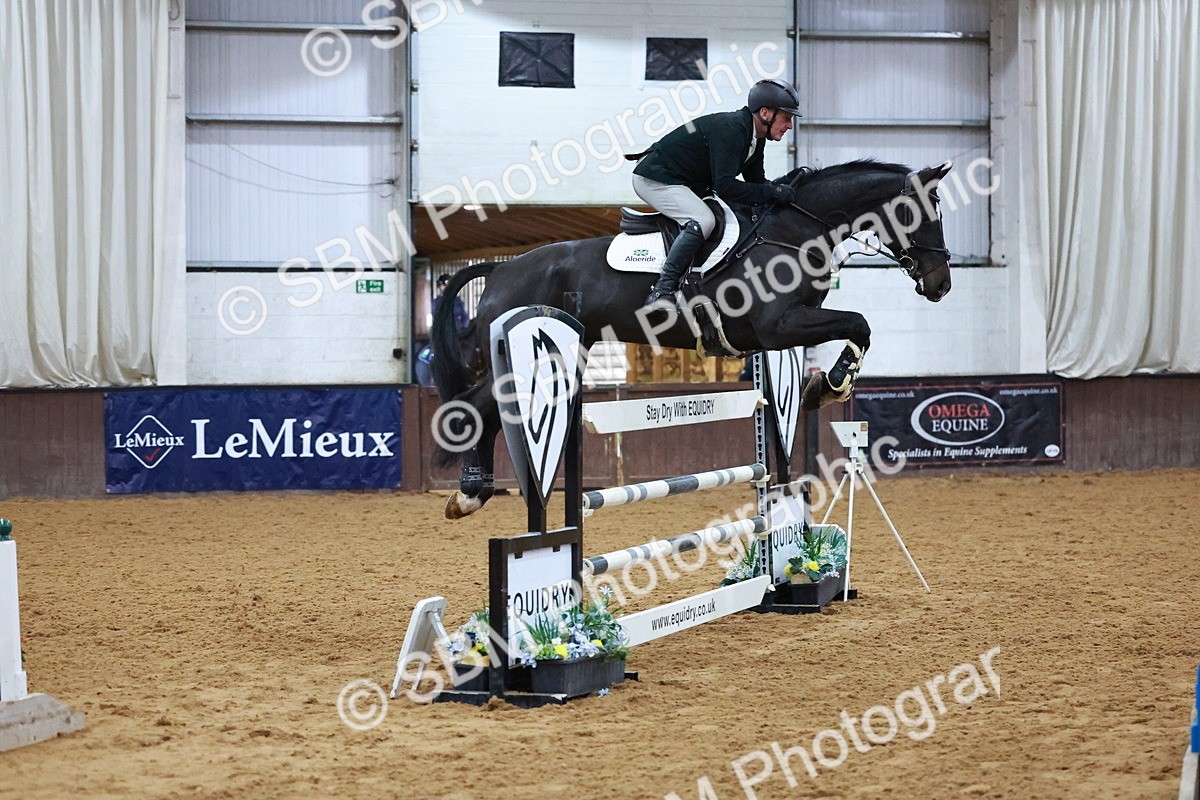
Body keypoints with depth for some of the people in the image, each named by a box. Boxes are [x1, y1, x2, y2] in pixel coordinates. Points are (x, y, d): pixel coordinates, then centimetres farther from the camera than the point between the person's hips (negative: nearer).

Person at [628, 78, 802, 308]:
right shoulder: (729, 128, -26)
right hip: (655, 179, -11)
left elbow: (756, 181, 10)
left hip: (687, 183, 11)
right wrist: (772, 192, -30)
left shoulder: (755, 138, 4)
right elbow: (725, 186, -33)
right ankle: (662, 291, -31)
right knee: (703, 221, -29)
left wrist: (781, 190, -9)